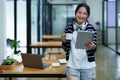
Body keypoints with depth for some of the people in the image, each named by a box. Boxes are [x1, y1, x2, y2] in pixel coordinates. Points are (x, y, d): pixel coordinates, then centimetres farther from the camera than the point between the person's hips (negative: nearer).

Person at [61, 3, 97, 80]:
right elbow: (66, 49, 5)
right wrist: (64, 41, -14)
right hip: (72, 65, 0)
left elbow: (94, 49, -6)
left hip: (88, 66, 0)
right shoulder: (69, 27, 0)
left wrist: (92, 47, -27)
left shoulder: (91, 28, -5)